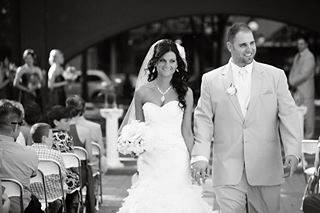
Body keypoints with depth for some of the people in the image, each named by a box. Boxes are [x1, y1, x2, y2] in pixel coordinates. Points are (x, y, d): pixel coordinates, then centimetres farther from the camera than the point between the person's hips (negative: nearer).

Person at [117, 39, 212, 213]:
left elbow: (186, 132, 3)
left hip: (176, 159, -1)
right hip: (149, 158, 1)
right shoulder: (142, 93, 5)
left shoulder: (185, 93, 3)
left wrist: (192, 163, -2)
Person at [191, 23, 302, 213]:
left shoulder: (276, 76, 6)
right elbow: (203, 120, 5)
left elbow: (288, 115, 1)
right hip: (228, 173, -1)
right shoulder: (211, 80, 6)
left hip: (266, 170, 1)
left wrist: (292, 151, -13)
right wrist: (201, 156, -8)